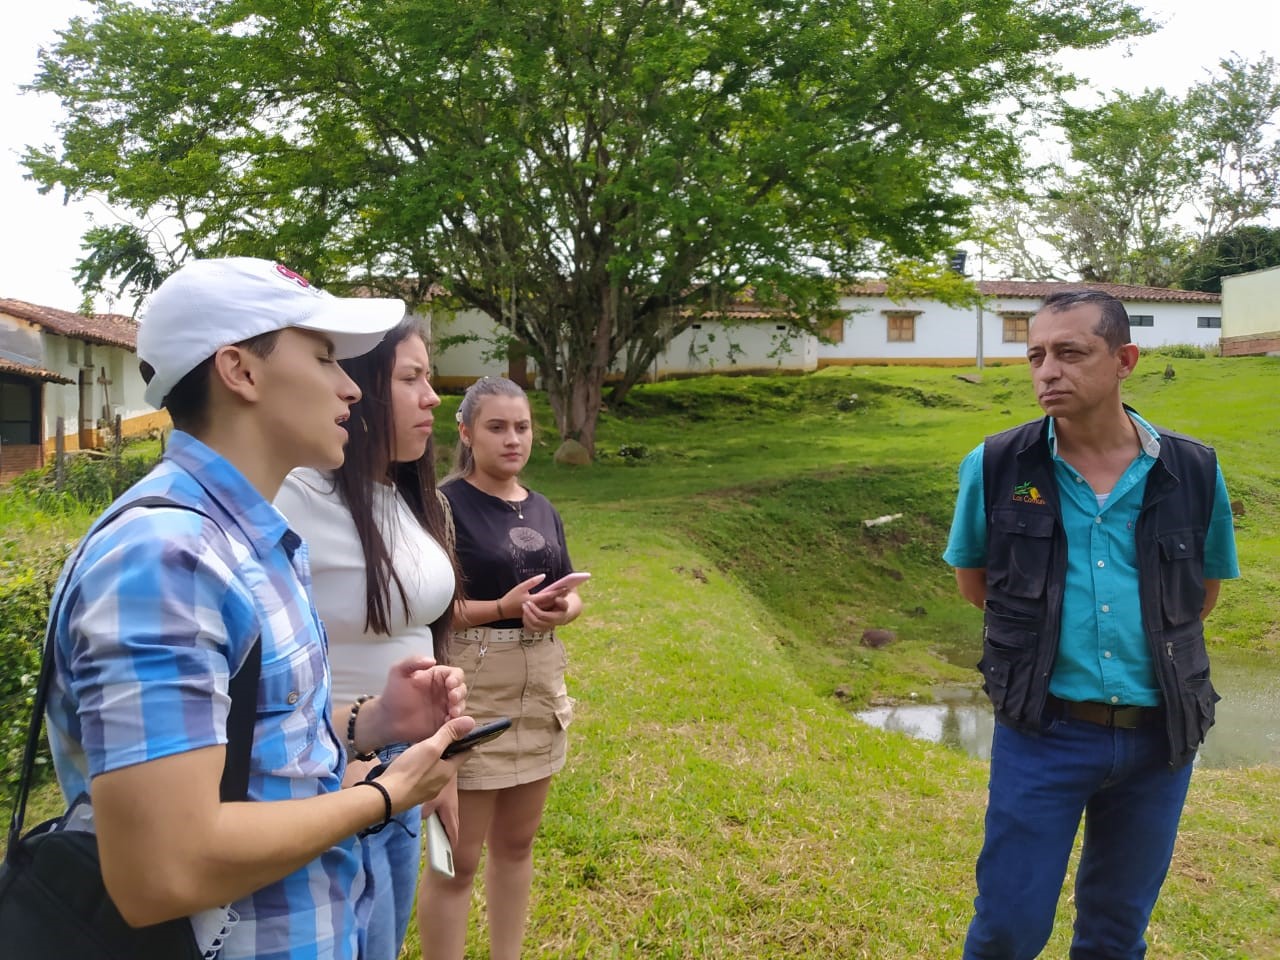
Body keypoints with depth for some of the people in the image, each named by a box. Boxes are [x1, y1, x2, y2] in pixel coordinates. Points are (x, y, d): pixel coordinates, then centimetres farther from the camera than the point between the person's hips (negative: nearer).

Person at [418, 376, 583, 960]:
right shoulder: (445, 505, -11)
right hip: (470, 690, -6)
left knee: (516, 842, 19)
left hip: (538, 686, 7)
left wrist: (562, 609, -10)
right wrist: (503, 608, -25)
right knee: (457, 857, 3)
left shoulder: (542, 510, 8)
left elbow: (570, 594, 12)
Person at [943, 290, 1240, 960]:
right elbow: (973, 581, 7)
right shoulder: (995, 467, -9)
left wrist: (1154, 643, 6)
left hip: (1159, 737, 2)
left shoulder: (1193, 473, -5)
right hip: (1042, 730, -2)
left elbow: (1203, 592, 12)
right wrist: (1043, 627, 4)